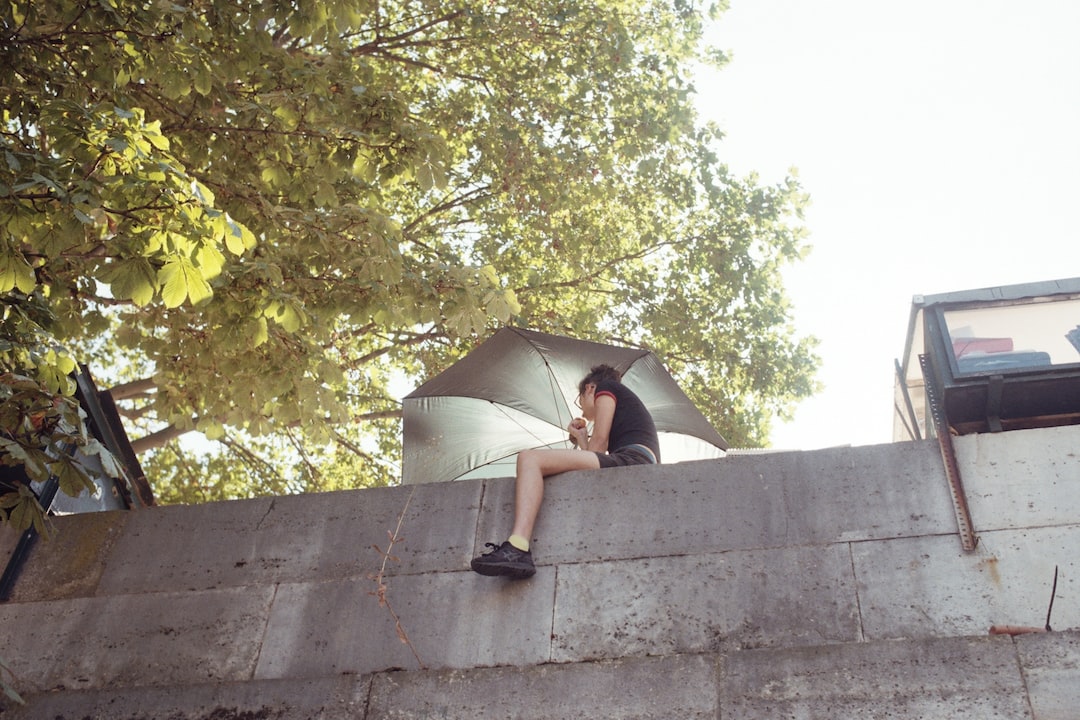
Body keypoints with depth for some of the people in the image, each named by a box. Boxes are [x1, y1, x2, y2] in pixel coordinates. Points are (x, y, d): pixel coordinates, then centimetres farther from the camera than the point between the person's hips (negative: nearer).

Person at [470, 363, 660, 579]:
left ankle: (517, 550, -40)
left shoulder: (605, 388, 17)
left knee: (530, 459, -17)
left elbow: (599, 442, 2)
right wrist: (582, 441, 34)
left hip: (631, 460, -9)